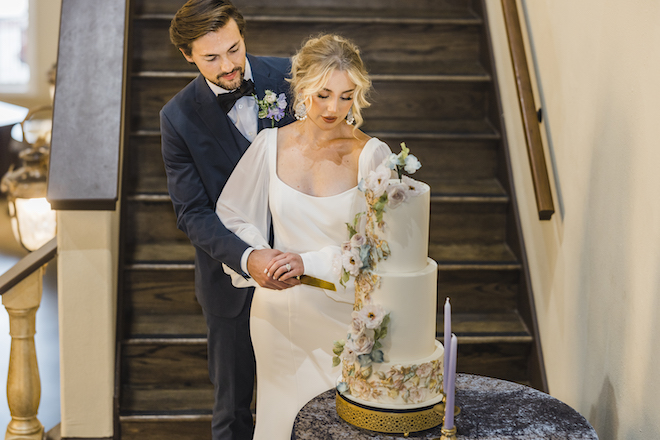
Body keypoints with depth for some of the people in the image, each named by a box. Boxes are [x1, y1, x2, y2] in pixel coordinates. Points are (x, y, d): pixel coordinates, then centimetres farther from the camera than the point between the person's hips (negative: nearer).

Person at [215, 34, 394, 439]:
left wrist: (311, 261, -22)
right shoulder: (272, 144, -5)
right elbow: (234, 214, 8)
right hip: (279, 311, 2)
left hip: (345, 313, -2)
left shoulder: (372, 155, -12)